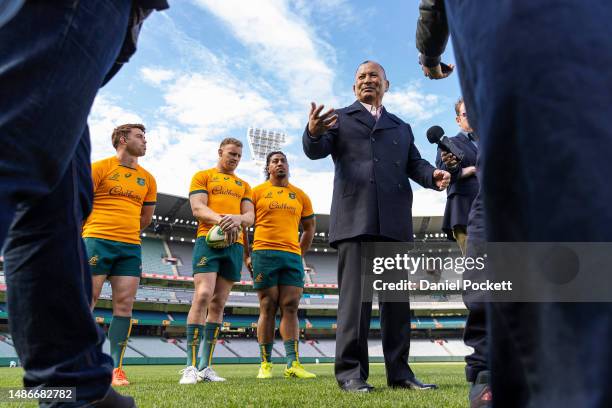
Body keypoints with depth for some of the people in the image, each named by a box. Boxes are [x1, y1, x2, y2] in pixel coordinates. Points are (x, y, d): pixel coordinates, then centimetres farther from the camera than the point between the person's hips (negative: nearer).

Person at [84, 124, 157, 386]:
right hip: (97, 243, -4)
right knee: (86, 303, -3)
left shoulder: (147, 179, 14)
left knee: (124, 306, -2)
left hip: (131, 247, 4)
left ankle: (116, 369, 3)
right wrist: (94, 232, 4)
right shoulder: (100, 168, 2)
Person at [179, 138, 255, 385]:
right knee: (203, 295, -18)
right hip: (208, 240, -4)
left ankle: (206, 366, 6)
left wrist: (238, 218, -14)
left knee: (218, 303, 2)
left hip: (235, 244, 4)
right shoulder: (202, 176, 13)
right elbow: (198, 208, -2)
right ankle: (191, 366, -13)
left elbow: (250, 216, 11)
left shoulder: (244, 185, 24)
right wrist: (222, 220, -21)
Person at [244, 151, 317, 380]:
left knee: (290, 308, -2)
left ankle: (293, 364, -1)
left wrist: (300, 253, 13)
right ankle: (265, 364, 8)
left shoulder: (300, 195, 15)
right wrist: (246, 256, 0)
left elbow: (309, 228, 22)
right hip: (264, 255, -2)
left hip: (292, 257, 3)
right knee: (268, 309, 0)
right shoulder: (257, 192, 8)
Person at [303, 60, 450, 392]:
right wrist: (313, 132, -22)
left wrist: (434, 176, -8)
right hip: (355, 217, -3)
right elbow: (316, 151, 2)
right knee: (355, 293, -8)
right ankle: (350, 372, -2)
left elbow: (414, 164, 16)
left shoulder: (401, 128, 27)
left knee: (396, 295, 4)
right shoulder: (341, 118, 18)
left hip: (395, 220, 4)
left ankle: (399, 371, 10)